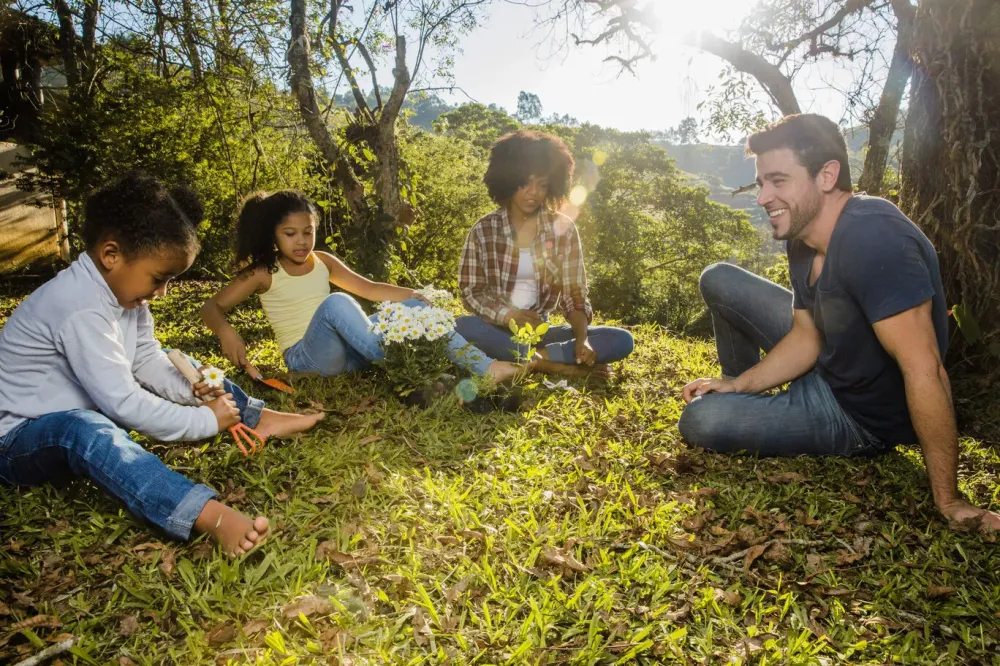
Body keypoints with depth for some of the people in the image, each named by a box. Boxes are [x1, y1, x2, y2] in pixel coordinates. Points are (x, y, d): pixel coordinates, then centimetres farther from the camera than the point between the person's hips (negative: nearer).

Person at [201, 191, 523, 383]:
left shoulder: (323, 262, 13)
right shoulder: (263, 273, 0)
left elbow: (368, 288, 13)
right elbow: (212, 307, 0)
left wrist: (415, 295, -1)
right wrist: (227, 332, -22)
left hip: (349, 349, 5)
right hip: (307, 357, -5)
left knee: (411, 307, -11)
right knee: (336, 303, -35)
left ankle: (485, 367, -23)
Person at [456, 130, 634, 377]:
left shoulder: (563, 228, 2)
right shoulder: (483, 231, -2)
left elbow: (575, 296, 0)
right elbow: (470, 292, -3)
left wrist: (582, 339, -19)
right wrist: (507, 315, -23)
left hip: (540, 331, 2)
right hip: (499, 330, -1)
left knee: (622, 340, -17)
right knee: (463, 328, -37)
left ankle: (534, 358, -24)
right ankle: (557, 365, -26)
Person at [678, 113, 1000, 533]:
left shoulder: (873, 238, -35)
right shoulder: (803, 236, -5)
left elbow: (924, 369, -35)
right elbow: (806, 338, 1)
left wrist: (948, 500, -30)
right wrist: (736, 385, -9)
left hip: (861, 414, -8)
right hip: (826, 368, 8)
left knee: (699, 420, -19)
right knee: (718, 281, 4)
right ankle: (741, 394, 23)